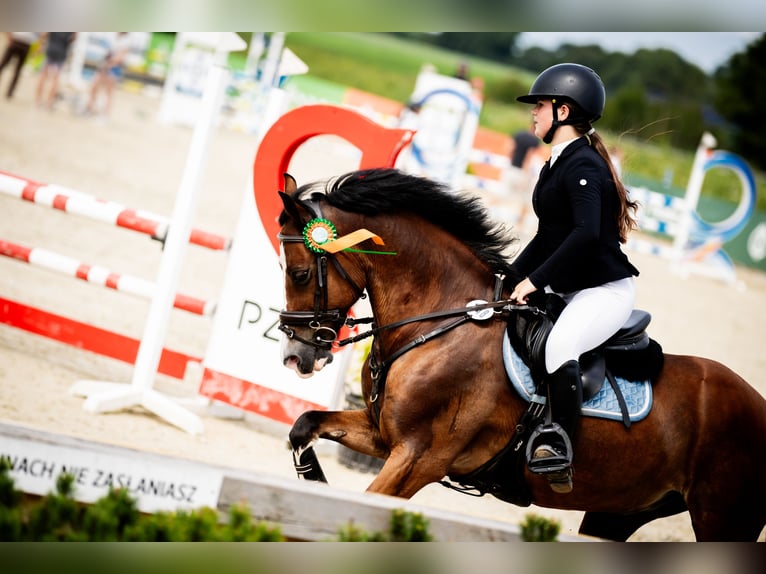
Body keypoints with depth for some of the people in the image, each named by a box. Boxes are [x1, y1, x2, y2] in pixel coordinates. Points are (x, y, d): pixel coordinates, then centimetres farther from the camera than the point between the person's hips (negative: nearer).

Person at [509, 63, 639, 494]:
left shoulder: (583, 165, -17)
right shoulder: (557, 164, 13)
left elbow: (586, 233, -31)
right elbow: (547, 235, 19)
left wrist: (535, 280, -28)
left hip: (605, 289, -11)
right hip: (568, 289, 11)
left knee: (559, 345, -34)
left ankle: (560, 457, -32)